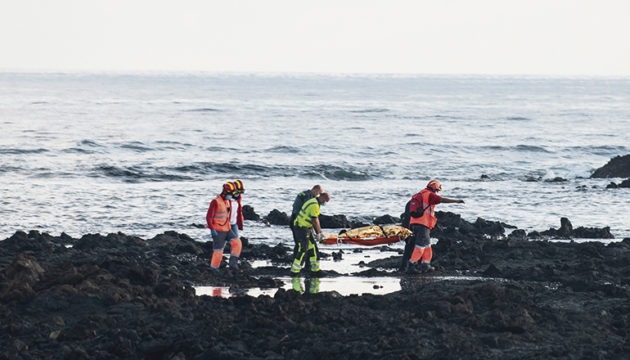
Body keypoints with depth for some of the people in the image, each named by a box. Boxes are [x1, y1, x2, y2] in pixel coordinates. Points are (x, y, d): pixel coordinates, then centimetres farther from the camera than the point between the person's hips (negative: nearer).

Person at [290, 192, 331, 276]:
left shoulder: (314, 202, 14)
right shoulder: (315, 205, -20)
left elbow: (316, 219, 18)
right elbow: (314, 220, -18)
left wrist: (319, 232, 16)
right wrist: (318, 233, -8)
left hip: (306, 228, 10)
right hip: (301, 227, -10)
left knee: (313, 247, 10)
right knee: (303, 249, -10)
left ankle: (315, 270, 14)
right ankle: (294, 271, -5)